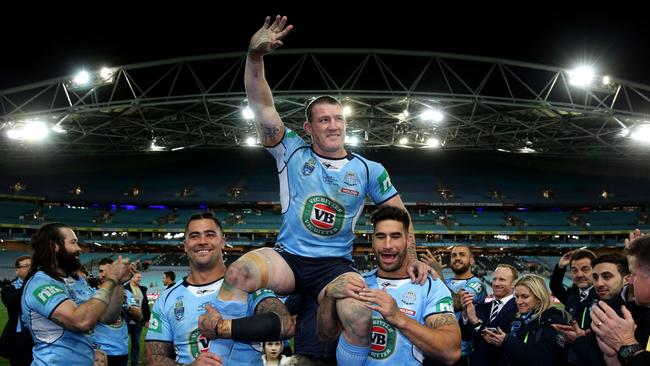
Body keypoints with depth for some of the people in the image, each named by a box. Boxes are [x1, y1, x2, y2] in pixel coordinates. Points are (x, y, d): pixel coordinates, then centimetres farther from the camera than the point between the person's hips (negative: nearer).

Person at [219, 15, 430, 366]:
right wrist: (255, 56, -24)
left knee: (361, 320, -30)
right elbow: (262, 106, -9)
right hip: (287, 257, 0)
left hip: (336, 265, 1)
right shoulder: (292, 152, 2)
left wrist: (410, 258, 0)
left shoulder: (369, 170, 5)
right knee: (237, 273, -32)